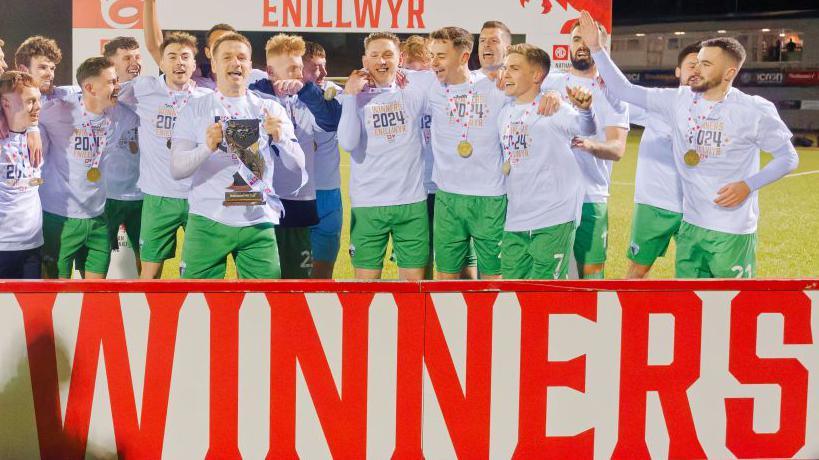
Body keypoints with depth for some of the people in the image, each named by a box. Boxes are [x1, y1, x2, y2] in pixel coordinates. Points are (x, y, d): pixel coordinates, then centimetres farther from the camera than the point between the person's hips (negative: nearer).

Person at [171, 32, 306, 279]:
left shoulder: (271, 109, 10)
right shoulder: (194, 110, 6)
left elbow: (297, 167, 4)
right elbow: (176, 169, -3)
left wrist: (280, 138, -15)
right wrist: (207, 148, -21)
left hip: (258, 223, 1)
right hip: (208, 222, -1)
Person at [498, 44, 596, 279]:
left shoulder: (553, 108, -9)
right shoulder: (505, 112, 12)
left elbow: (585, 128, -30)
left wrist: (584, 109, -48)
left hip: (553, 220, -7)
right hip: (515, 224, 7)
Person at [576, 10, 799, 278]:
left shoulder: (754, 111, -9)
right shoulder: (678, 101, 1)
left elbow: (788, 157, -1)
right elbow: (624, 90, 2)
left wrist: (748, 185, -15)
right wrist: (596, 47, -5)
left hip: (734, 231, -4)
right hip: (691, 225, 5)